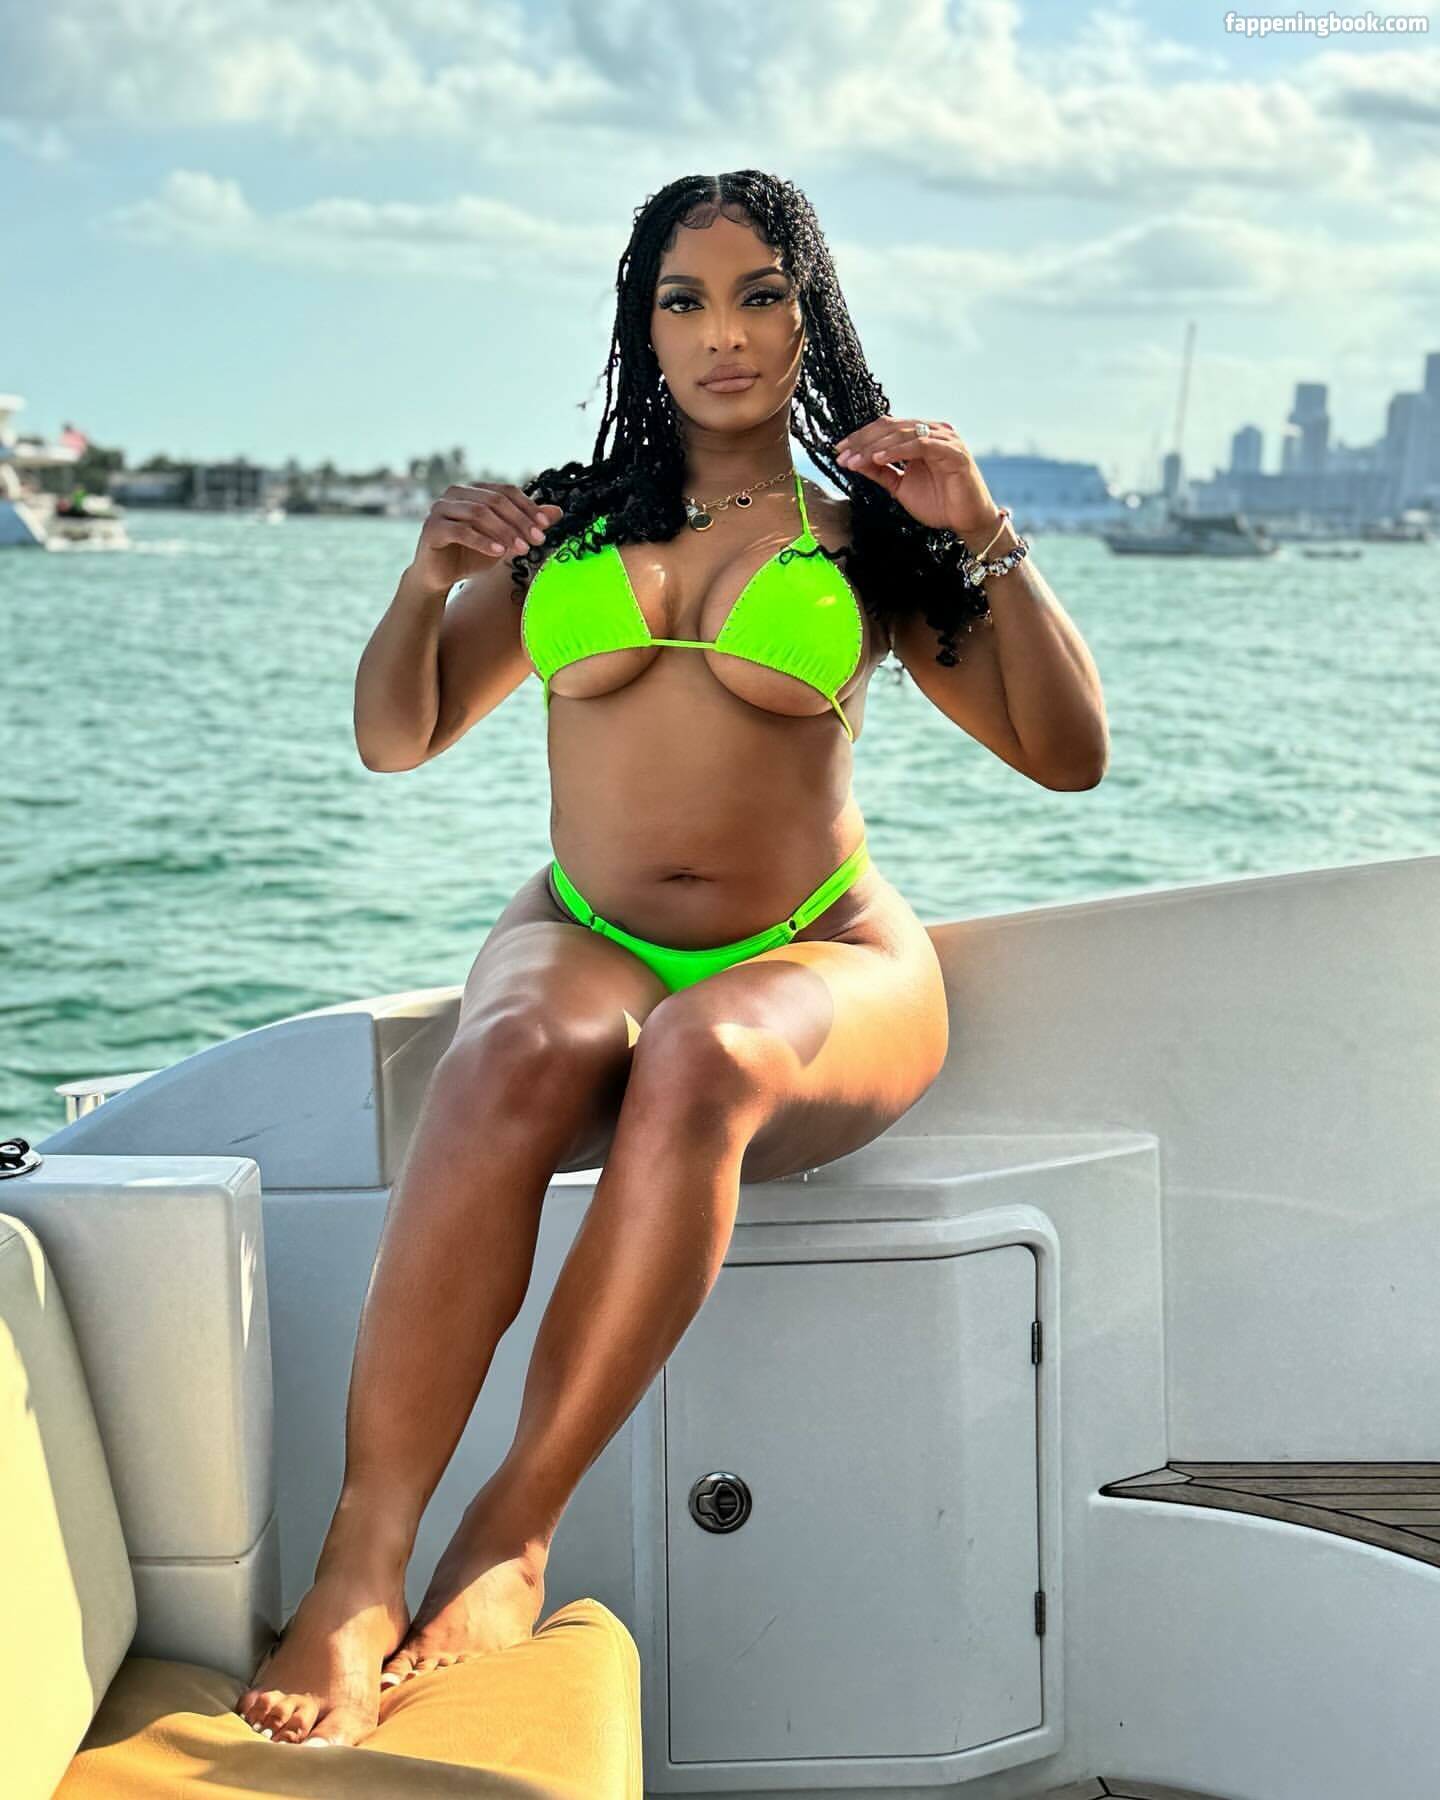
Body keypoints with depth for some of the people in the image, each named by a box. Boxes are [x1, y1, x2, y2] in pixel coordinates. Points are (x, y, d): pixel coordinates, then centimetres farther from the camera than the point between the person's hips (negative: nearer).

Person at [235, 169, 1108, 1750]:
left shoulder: (868, 538, 10)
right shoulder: (567, 521, 14)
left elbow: (1068, 753, 4)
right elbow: (394, 740, 15)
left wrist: (988, 538, -7)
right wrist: (425, 584, -5)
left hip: (816, 963, -1)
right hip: (583, 943, 1)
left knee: (701, 1065, -38)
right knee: (511, 1064, -36)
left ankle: (511, 1540, -33)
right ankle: (359, 1572, -39)